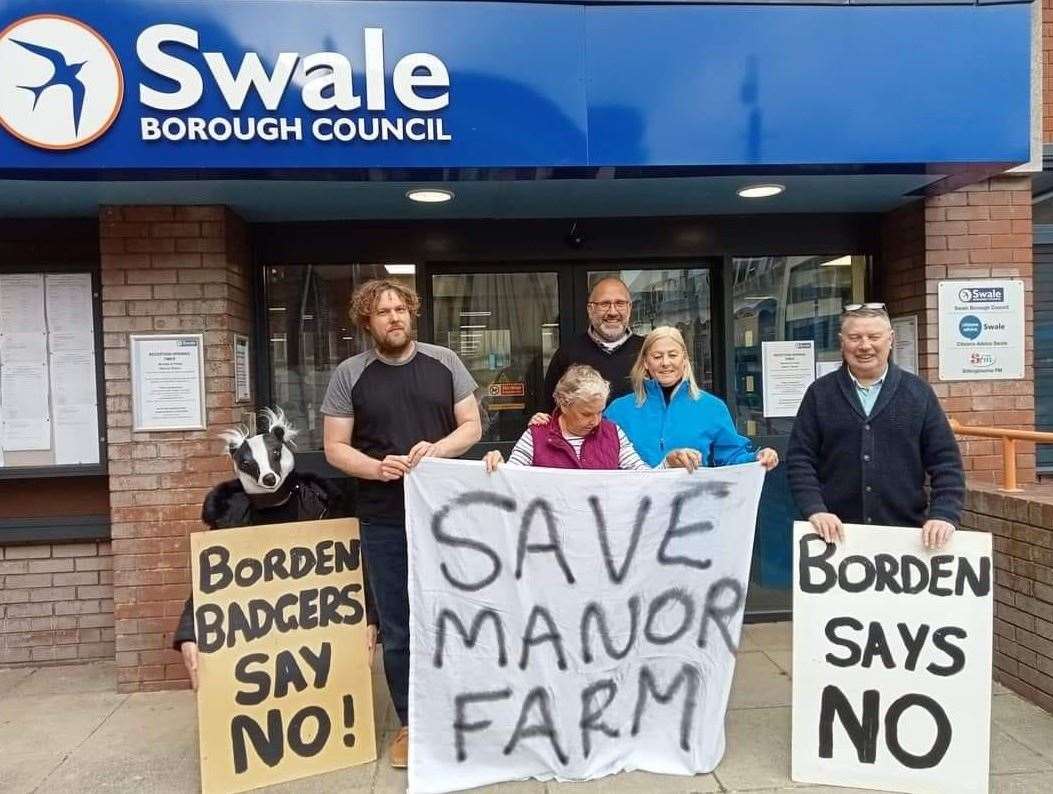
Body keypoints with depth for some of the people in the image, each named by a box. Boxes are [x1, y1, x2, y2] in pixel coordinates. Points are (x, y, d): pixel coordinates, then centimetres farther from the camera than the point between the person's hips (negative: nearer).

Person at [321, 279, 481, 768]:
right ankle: (410, 722, 27)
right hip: (384, 521, 0)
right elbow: (335, 448, 0)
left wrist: (438, 449, -16)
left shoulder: (445, 363, 2)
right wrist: (376, 467, -19)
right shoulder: (350, 375, -1)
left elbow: (471, 426, 4)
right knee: (397, 628, 10)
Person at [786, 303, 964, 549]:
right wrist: (815, 509, -14)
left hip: (906, 535, 1)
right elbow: (800, 459, 0)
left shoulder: (918, 393, 5)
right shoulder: (820, 393, 3)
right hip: (836, 533, -1)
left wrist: (944, 515, -9)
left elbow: (945, 462, 4)